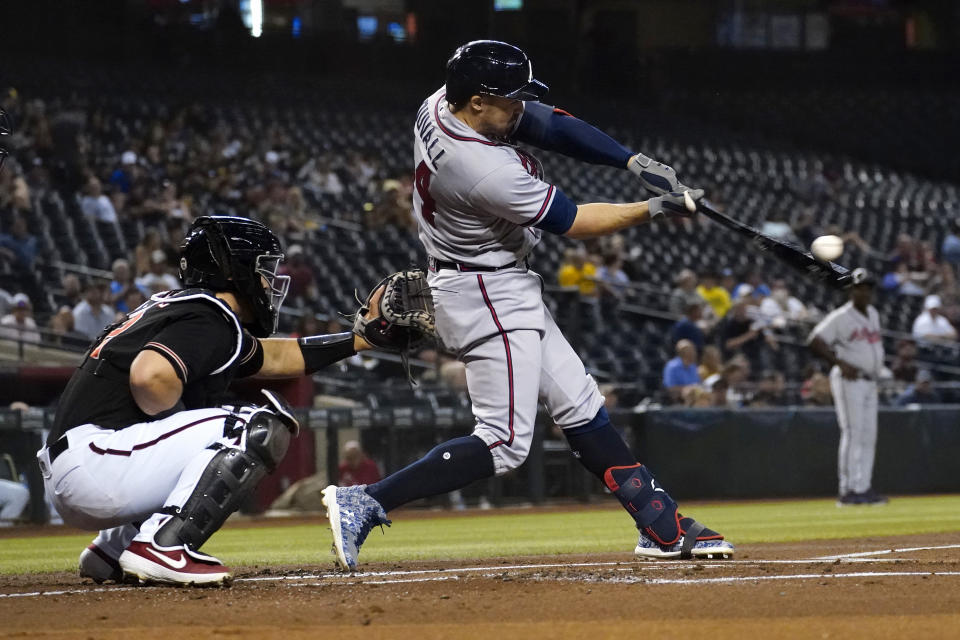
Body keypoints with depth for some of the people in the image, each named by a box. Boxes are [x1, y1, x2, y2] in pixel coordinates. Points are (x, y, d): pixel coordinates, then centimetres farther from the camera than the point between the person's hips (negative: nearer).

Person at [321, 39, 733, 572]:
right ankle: (365, 504, -14)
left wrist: (637, 164, -9)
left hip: (506, 292, 11)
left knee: (580, 408, 13)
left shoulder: (440, 106, -5)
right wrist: (655, 209, -11)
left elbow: (551, 125, -1)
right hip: (488, 299, -11)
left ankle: (662, 527, 19)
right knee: (504, 444, -10)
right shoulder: (486, 170, -31)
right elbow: (571, 223, -19)